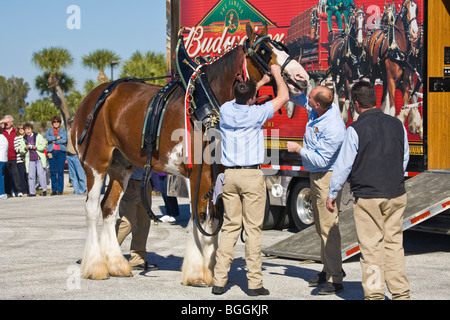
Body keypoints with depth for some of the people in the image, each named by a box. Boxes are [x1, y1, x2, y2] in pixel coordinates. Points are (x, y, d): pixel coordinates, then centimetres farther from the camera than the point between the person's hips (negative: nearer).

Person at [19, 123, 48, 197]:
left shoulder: (38, 136, 5)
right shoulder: (23, 139, 13)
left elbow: (44, 145, 0)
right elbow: (20, 150, 11)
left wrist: (36, 147, -14)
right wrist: (25, 148, -10)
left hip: (39, 159, -3)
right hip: (30, 160, 3)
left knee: (41, 173, -11)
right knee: (31, 176, -1)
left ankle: (44, 190, -2)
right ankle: (32, 192, 3)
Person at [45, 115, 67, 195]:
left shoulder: (63, 131, 13)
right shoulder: (49, 131, 15)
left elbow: (64, 140, -4)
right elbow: (47, 138, -5)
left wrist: (54, 141, -4)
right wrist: (57, 137, -8)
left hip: (61, 152, -1)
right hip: (51, 152, 1)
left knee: (60, 171, -6)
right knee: (53, 171, -1)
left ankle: (60, 190, -3)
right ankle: (54, 190, 3)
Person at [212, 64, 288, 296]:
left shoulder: (226, 110, 3)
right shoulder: (256, 114, -10)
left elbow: (241, 98, 27)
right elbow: (283, 97, 3)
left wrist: (263, 81, 35)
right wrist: (277, 75, 18)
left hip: (230, 175, 5)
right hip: (251, 175, -5)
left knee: (229, 227, 9)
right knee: (253, 228, -1)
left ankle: (219, 280, 5)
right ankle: (254, 283, 0)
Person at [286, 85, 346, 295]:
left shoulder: (333, 128, -27)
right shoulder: (319, 109, -1)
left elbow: (321, 160, -24)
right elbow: (298, 98, 19)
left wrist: (298, 149, -13)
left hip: (327, 177, -10)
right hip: (316, 176, 10)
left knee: (328, 226, -11)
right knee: (320, 225, 15)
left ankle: (335, 279, -10)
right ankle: (329, 268, 25)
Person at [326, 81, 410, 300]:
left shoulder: (356, 129, -11)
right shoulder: (397, 125, 4)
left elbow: (344, 165, -7)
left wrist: (332, 193, 3)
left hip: (367, 197, -5)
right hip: (396, 195, 5)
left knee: (371, 247, 1)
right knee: (394, 243, 11)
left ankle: (374, 293, 4)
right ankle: (400, 292, 12)